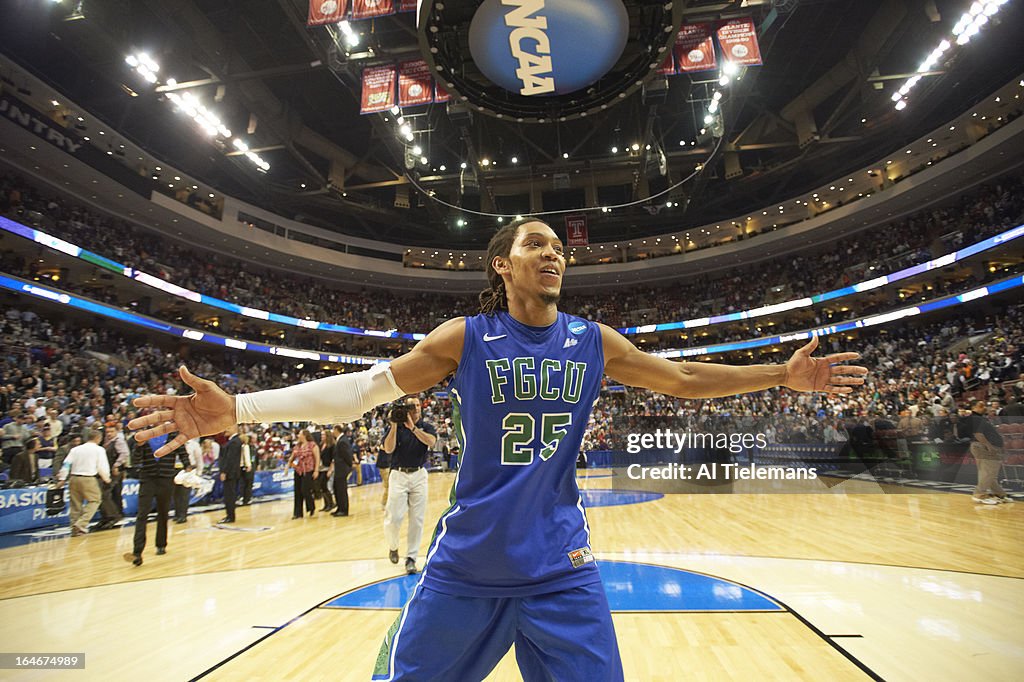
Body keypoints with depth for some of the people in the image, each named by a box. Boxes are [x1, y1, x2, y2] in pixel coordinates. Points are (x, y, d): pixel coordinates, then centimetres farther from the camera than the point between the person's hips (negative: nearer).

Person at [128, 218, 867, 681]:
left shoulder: (595, 342, -1)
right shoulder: (465, 338, -8)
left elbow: (684, 379, 9)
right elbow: (366, 387, -8)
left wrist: (783, 375, 6)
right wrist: (237, 408, -14)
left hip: (560, 565, 2)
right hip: (466, 563, -1)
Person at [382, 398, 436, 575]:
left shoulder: (426, 427, 4)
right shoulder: (396, 427, 1)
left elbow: (431, 441, -17)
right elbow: (388, 449, -12)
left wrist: (413, 427, -25)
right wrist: (394, 425, -19)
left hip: (419, 475, 1)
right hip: (399, 475, -1)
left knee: (417, 519, 2)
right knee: (394, 517, -4)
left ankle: (411, 557, 14)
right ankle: (393, 546, 27)